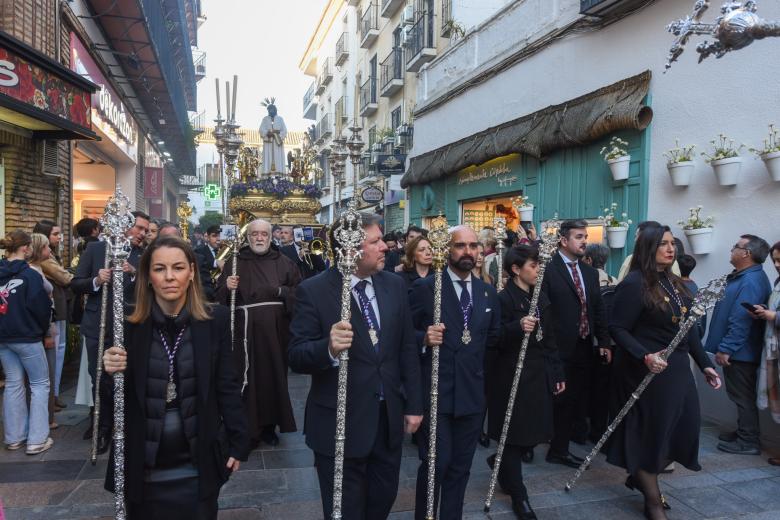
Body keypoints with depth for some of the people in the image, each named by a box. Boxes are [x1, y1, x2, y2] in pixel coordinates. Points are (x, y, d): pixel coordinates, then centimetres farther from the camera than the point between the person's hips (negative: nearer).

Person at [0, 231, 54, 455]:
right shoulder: (30, 275, -17)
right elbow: (41, 307, -15)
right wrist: (42, 329, 4)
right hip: (26, 337, -6)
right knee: (40, 384, 5)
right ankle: (37, 440, 4)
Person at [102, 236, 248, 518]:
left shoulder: (215, 319, -8)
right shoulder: (128, 325, -7)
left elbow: (227, 386, -2)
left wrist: (238, 442, -1)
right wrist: (110, 372, -20)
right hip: (143, 467, 1)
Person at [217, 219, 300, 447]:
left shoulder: (284, 263, 9)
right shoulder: (234, 262, 9)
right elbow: (219, 297, 7)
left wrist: (282, 291, -11)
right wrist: (227, 287, -13)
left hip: (275, 332, 1)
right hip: (245, 332, -1)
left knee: (274, 376, 7)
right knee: (248, 378, -1)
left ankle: (269, 425, 23)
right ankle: (248, 429, 13)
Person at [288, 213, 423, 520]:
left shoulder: (394, 285, 1)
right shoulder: (313, 291, -14)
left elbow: (407, 350, 6)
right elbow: (296, 357, -15)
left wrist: (413, 404, 6)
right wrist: (328, 348, -36)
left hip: (389, 418, 5)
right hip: (339, 423, -4)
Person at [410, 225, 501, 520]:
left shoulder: (488, 293, 9)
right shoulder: (425, 288, -7)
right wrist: (424, 338, -25)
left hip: (472, 394, 5)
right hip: (434, 392, -4)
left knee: (460, 466, 16)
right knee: (436, 463, 2)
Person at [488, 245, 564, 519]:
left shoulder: (541, 298, 11)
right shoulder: (504, 298, -12)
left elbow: (550, 340, 14)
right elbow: (496, 340, -18)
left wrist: (558, 373, 13)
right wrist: (518, 327, -35)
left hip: (539, 375, 7)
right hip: (513, 377, -7)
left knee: (533, 435, 12)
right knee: (515, 436, 3)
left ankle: (501, 464, 39)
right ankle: (519, 496, 21)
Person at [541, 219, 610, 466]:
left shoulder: (590, 272, 12)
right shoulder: (548, 269, -10)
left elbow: (599, 309, 14)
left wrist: (604, 342, 9)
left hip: (586, 346, 7)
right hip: (560, 347, -6)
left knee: (579, 396, 13)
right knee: (562, 398, 3)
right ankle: (558, 449, 20)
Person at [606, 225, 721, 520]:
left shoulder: (674, 282, 10)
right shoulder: (634, 283, -15)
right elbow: (618, 329, -17)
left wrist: (705, 364, 12)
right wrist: (645, 356, -28)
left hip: (678, 368, 8)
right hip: (648, 370, -8)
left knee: (684, 429, 11)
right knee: (651, 433, 5)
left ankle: (641, 478, 36)